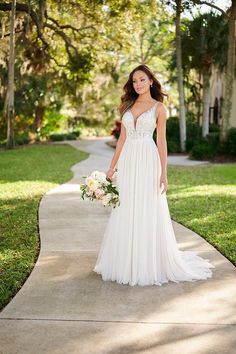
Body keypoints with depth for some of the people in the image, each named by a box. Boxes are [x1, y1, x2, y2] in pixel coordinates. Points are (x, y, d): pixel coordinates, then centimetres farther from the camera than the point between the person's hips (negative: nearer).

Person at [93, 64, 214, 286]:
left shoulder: (159, 107, 0)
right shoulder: (128, 106, 12)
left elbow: (161, 141, -3)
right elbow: (122, 139, 12)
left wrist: (164, 173, -9)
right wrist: (112, 167, 9)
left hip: (147, 162, -4)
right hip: (127, 162, 5)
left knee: (149, 213, -2)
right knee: (126, 213, 7)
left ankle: (150, 265, 11)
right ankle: (127, 262, 19)